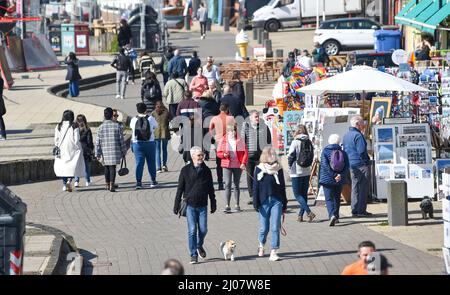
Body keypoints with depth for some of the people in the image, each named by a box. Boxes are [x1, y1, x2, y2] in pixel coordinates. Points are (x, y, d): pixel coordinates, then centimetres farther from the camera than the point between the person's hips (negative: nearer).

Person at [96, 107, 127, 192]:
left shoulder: (101, 127, -1)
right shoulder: (117, 126, -2)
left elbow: (98, 142, -1)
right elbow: (121, 140, 1)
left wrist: (98, 154, 4)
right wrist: (123, 152, 11)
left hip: (105, 152, 2)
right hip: (115, 151, -1)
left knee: (107, 168, 15)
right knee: (112, 168, -1)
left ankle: (107, 185, 23)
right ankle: (112, 185, -11)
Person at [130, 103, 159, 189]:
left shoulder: (134, 120, -2)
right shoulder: (151, 119, -4)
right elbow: (155, 126, 14)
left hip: (137, 143, 0)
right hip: (150, 143, 0)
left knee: (139, 163, 0)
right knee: (151, 162, 12)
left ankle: (138, 182, -10)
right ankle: (153, 181, 20)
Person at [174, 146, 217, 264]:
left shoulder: (206, 170, 5)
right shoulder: (186, 170, -1)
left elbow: (210, 189, 13)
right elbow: (180, 188, 2)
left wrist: (213, 204, 14)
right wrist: (176, 205, 0)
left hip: (202, 206, 2)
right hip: (190, 205, -2)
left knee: (203, 230, 2)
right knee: (192, 231, -5)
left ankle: (199, 246, 32)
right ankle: (193, 255, 4)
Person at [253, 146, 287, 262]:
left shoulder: (278, 169, 6)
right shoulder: (259, 169, 2)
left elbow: (282, 187, 10)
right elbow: (255, 187, 2)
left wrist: (284, 203, 10)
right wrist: (256, 203, -5)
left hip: (276, 201, 1)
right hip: (263, 202, -1)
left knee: (275, 228, -6)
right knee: (264, 228, 6)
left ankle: (273, 252, -5)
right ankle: (261, 245, 35)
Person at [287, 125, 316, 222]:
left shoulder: (296, 142, -12)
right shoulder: (309, 142, 2)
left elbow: (290, 156, -12)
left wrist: (291, 166, 4)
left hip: (297, 172, -5)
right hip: (307, 171, 5)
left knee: (297, 194, -1)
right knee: (304, 194, 12)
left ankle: (309, 212, -17)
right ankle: (300, 215, 13)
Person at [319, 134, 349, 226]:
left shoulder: (325, 151, -4)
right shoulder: (342, 153, 5)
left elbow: (324, 165, -14)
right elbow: (346, 166, -4)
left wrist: (333, 176, -15)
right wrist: (341, 175, -13)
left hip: (327, 179, -3)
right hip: (339, 180, 3)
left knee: (329, 199, -5)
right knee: (337, 198, 18)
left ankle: (332, 215, -26)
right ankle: (336, 217, 25)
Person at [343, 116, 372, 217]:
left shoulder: (346, 136, 14)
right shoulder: (358, 135, -14)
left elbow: (344, 150, 19)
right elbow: (362, 151, -19)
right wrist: (366, 160, -8)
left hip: (351, 166, 9)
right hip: (361, 165, -9)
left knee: (355, 188, 13)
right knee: (363, 188, -3)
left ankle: (355, 210, 14)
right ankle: (361, 210, -4)